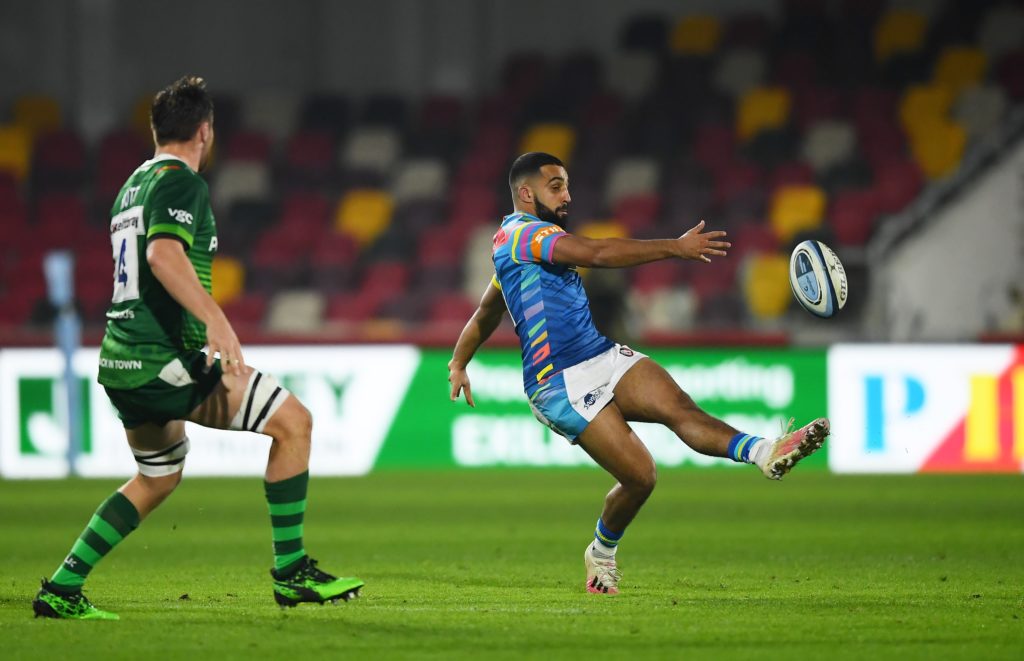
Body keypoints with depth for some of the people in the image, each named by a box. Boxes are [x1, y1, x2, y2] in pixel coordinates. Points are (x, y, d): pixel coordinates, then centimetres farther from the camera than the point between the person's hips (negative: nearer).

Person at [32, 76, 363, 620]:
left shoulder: (133, 186, 21)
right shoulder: (180, 181, -9)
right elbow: (163, 253, -27)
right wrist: (216, 320, -37)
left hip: (122, 360, 10)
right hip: (162, 358, -10)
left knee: (158, 478, 27)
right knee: (293, 421, -7)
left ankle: (62, 589, 22)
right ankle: (291, 572, -7)